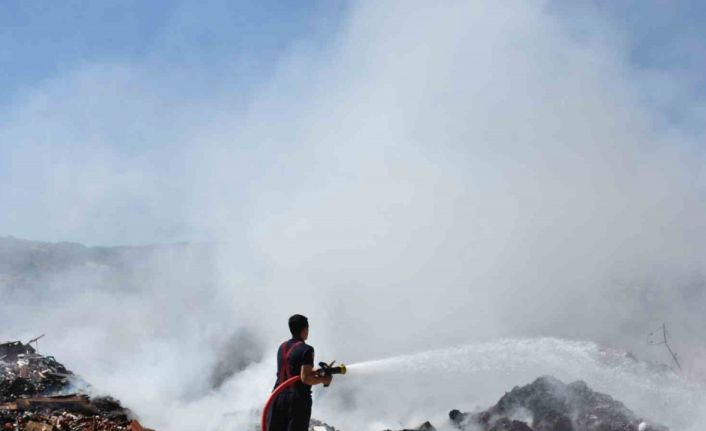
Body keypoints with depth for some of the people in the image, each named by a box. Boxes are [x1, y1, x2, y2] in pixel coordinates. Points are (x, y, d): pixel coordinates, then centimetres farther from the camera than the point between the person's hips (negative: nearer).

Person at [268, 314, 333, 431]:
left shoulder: (282, 347, 12)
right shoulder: (306, 350, -11)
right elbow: (305, 379, -18)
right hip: (298, 399, -6)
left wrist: (314, 371, 20)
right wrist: (323, 380, -3)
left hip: (278, 396, 6)